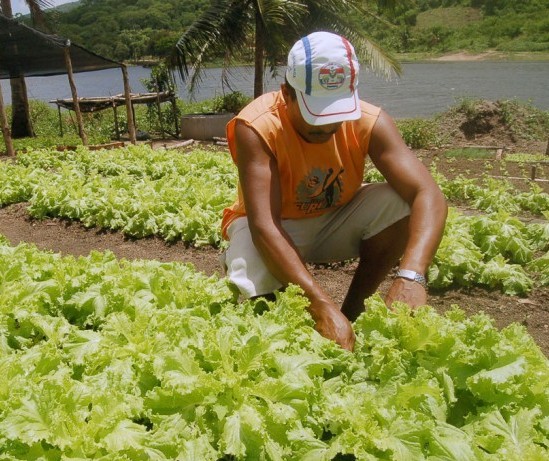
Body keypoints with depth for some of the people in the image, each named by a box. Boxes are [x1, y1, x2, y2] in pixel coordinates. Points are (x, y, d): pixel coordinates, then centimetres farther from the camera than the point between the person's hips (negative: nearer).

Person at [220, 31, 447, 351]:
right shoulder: (257, 127, -30)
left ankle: (353, 312, -8)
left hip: (336, 221, 3)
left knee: (401, 203, -25)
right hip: (275, 228, -2)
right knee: (251, 289, -34)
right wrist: (321, 305, -49)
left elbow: (428, 195, -31)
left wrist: (411, 276, -49)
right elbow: (264, 226, -38)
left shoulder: (369, 122, -22)